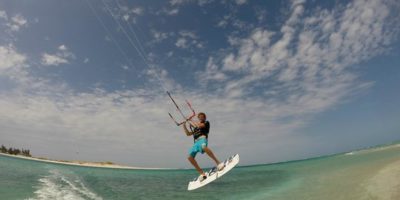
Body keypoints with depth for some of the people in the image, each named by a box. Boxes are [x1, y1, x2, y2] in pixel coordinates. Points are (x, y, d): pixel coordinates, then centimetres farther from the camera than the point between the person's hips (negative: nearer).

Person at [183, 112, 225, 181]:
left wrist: (191, 122, 11)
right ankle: (202, 174, -10)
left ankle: (218, 163, -39)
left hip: (202, 139, -6)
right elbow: (188, 134, 33)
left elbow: (199, 125, -1)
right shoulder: (196, 128, 34)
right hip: (196, 142, 6)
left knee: (204, 147, -42)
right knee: (190, 157, -15)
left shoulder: (206, 123, 18)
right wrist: (184, 125, 24)